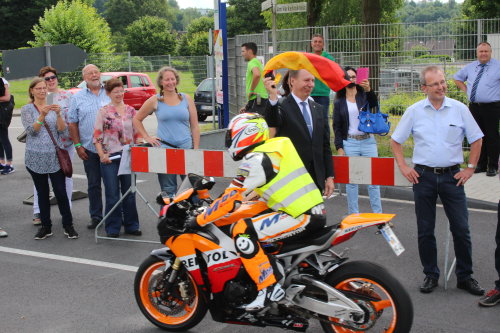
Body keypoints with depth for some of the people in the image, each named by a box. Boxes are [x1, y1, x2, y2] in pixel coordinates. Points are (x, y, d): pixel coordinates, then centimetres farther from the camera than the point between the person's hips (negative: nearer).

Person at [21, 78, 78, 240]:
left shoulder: (54, 107, 7)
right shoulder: (27, 109, 3)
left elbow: (63, 130, -2)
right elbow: (31, 130, -11)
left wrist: (58, 114, -18)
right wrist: (43, 115, -23)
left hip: (55, 156, 0)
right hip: (36, 157, 0)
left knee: (61, 191, -2)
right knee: (42, 193, 8)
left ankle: (68, 226, 8)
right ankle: (46, 226, 17)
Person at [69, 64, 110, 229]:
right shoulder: (77, 98, 5)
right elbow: (72, 123, 6)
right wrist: (78, 145, -1)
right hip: (89, 149, 0)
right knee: (93, 184, 8)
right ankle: (95, 216, 19)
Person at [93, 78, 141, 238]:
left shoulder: (131, 111, 8)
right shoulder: (103, 112, -2)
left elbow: (136, 133, 13)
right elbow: (97, 136, -4)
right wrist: (102, 155, -13)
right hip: (110, 158, -3)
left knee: (130, 193, 9)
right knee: (112, 195, 2)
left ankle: (131, 225, 20)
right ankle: (113, 228, 13)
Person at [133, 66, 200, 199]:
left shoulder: (186, 99, 9)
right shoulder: (155, 101, 5)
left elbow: (194, 126, 8)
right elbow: (137, 119, 14)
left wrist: (196, 149, 2)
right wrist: (147, 138, 4)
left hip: (186, 148, 1)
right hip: (164, 149, -1)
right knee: (168, 190, 2)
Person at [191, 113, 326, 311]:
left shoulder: (256, 159, -12)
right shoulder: (275, 147, 16)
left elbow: (231, 198, -13)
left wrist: (198, 221, -4)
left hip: (302, 218, -10)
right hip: (316, 211, 10)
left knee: (242, 231, -14)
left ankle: (269, 288, -11)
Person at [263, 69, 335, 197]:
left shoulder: (317, 108, 14)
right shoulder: (282, 106, -5)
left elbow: (325, 145, 15)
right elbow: (273, 122, -29)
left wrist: (329, 176, 10)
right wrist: (273, 97, -45)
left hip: (316, 178, 6)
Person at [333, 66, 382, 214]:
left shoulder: (365, 96, 6)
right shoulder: (339, 102, 6)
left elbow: (374, 104, -15)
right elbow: (336, 126, 5)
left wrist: (369, 90, -33)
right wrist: (339, 147, -4)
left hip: (368, 141, 0)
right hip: (349, 143, 0)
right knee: (351, 180, 5)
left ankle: (378, 214, 7)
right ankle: (353, 215, 13)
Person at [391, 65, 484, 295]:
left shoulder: (459, 109, 1)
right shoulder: (414, 111, 1)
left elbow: (476, 139, 9)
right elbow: (395, 141, 8)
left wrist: (470, 168, 3)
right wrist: (404, 168, 1)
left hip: (452, 176, 0)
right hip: (423, 176, 0)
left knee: (461, 228, 1)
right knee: (425, 230, 6)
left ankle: (465, 276, 15)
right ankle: (430, 275, 20)